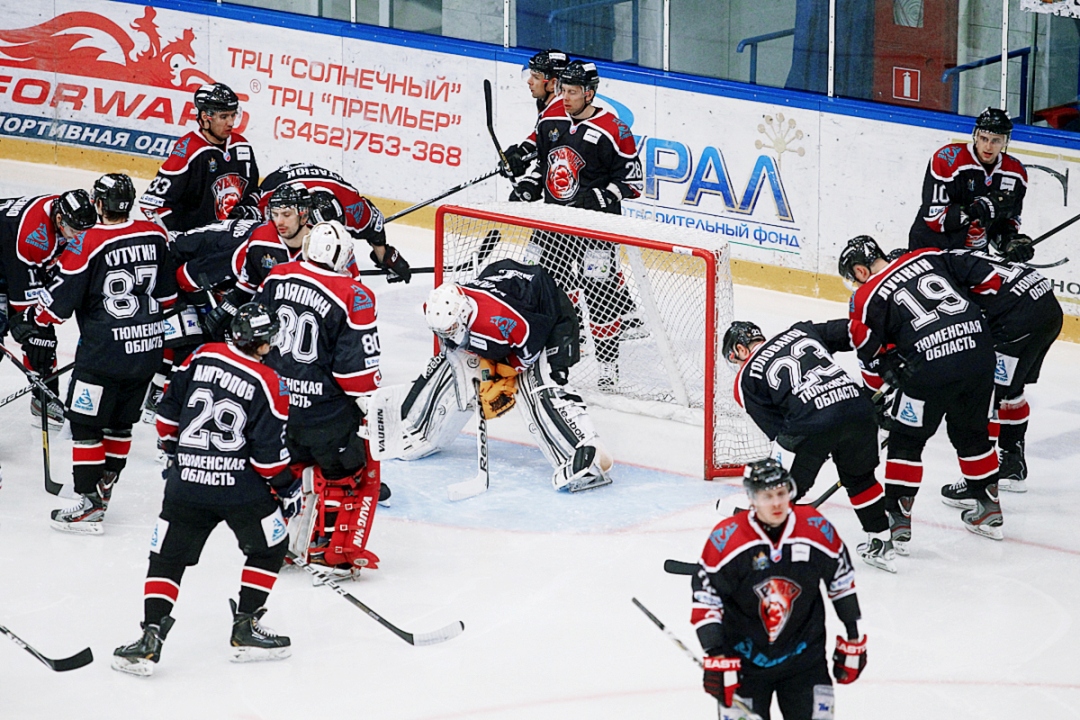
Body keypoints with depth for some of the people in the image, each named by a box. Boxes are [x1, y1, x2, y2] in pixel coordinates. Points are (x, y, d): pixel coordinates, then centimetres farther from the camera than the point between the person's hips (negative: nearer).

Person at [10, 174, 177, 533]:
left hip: (105, 351, -6)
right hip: (148, 348, 6)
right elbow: (167, 294, 12)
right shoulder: (155, 235, 2)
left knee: (86, 423, 2)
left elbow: (60, 300, -10)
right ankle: (104, 486, 27)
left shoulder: (87, 244, -15)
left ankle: (89, 505, 1)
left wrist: (28, 323, 6)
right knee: (121, 422, 18)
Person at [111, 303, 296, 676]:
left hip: (186, 480, 3)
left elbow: (167, 412, 8)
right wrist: (287, 487, 5)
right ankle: (245, 628, 17)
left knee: (167, 557, 10)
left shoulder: (201, 356, 1)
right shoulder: (267, 384, -9)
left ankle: (150, 639, -1)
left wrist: (174, 449, 24)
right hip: (241, 486, -3)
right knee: (269, 546, 19)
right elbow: (268, 451, -10)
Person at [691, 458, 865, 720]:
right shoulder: (726, 539, -17)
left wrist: (853, 641, 9)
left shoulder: (817, 529, -9)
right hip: (745, 657, -2)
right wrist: (716, 658, -17)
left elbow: (841, 582, 5)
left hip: (804, 654, 2)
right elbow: (705, 600, -12)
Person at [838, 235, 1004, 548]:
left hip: (930, 367, -5)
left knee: (906, 439, 13)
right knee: (972, 433, 24)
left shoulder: (867, 298, 5)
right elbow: (989, 279, 13)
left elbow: (873, 360, 9)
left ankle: (897, 523, 12)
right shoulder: (928, 258, 15)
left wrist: (888, 394, 24)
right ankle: (989, 511, 34)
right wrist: (969, 319, 27)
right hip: (979, 353, 5)